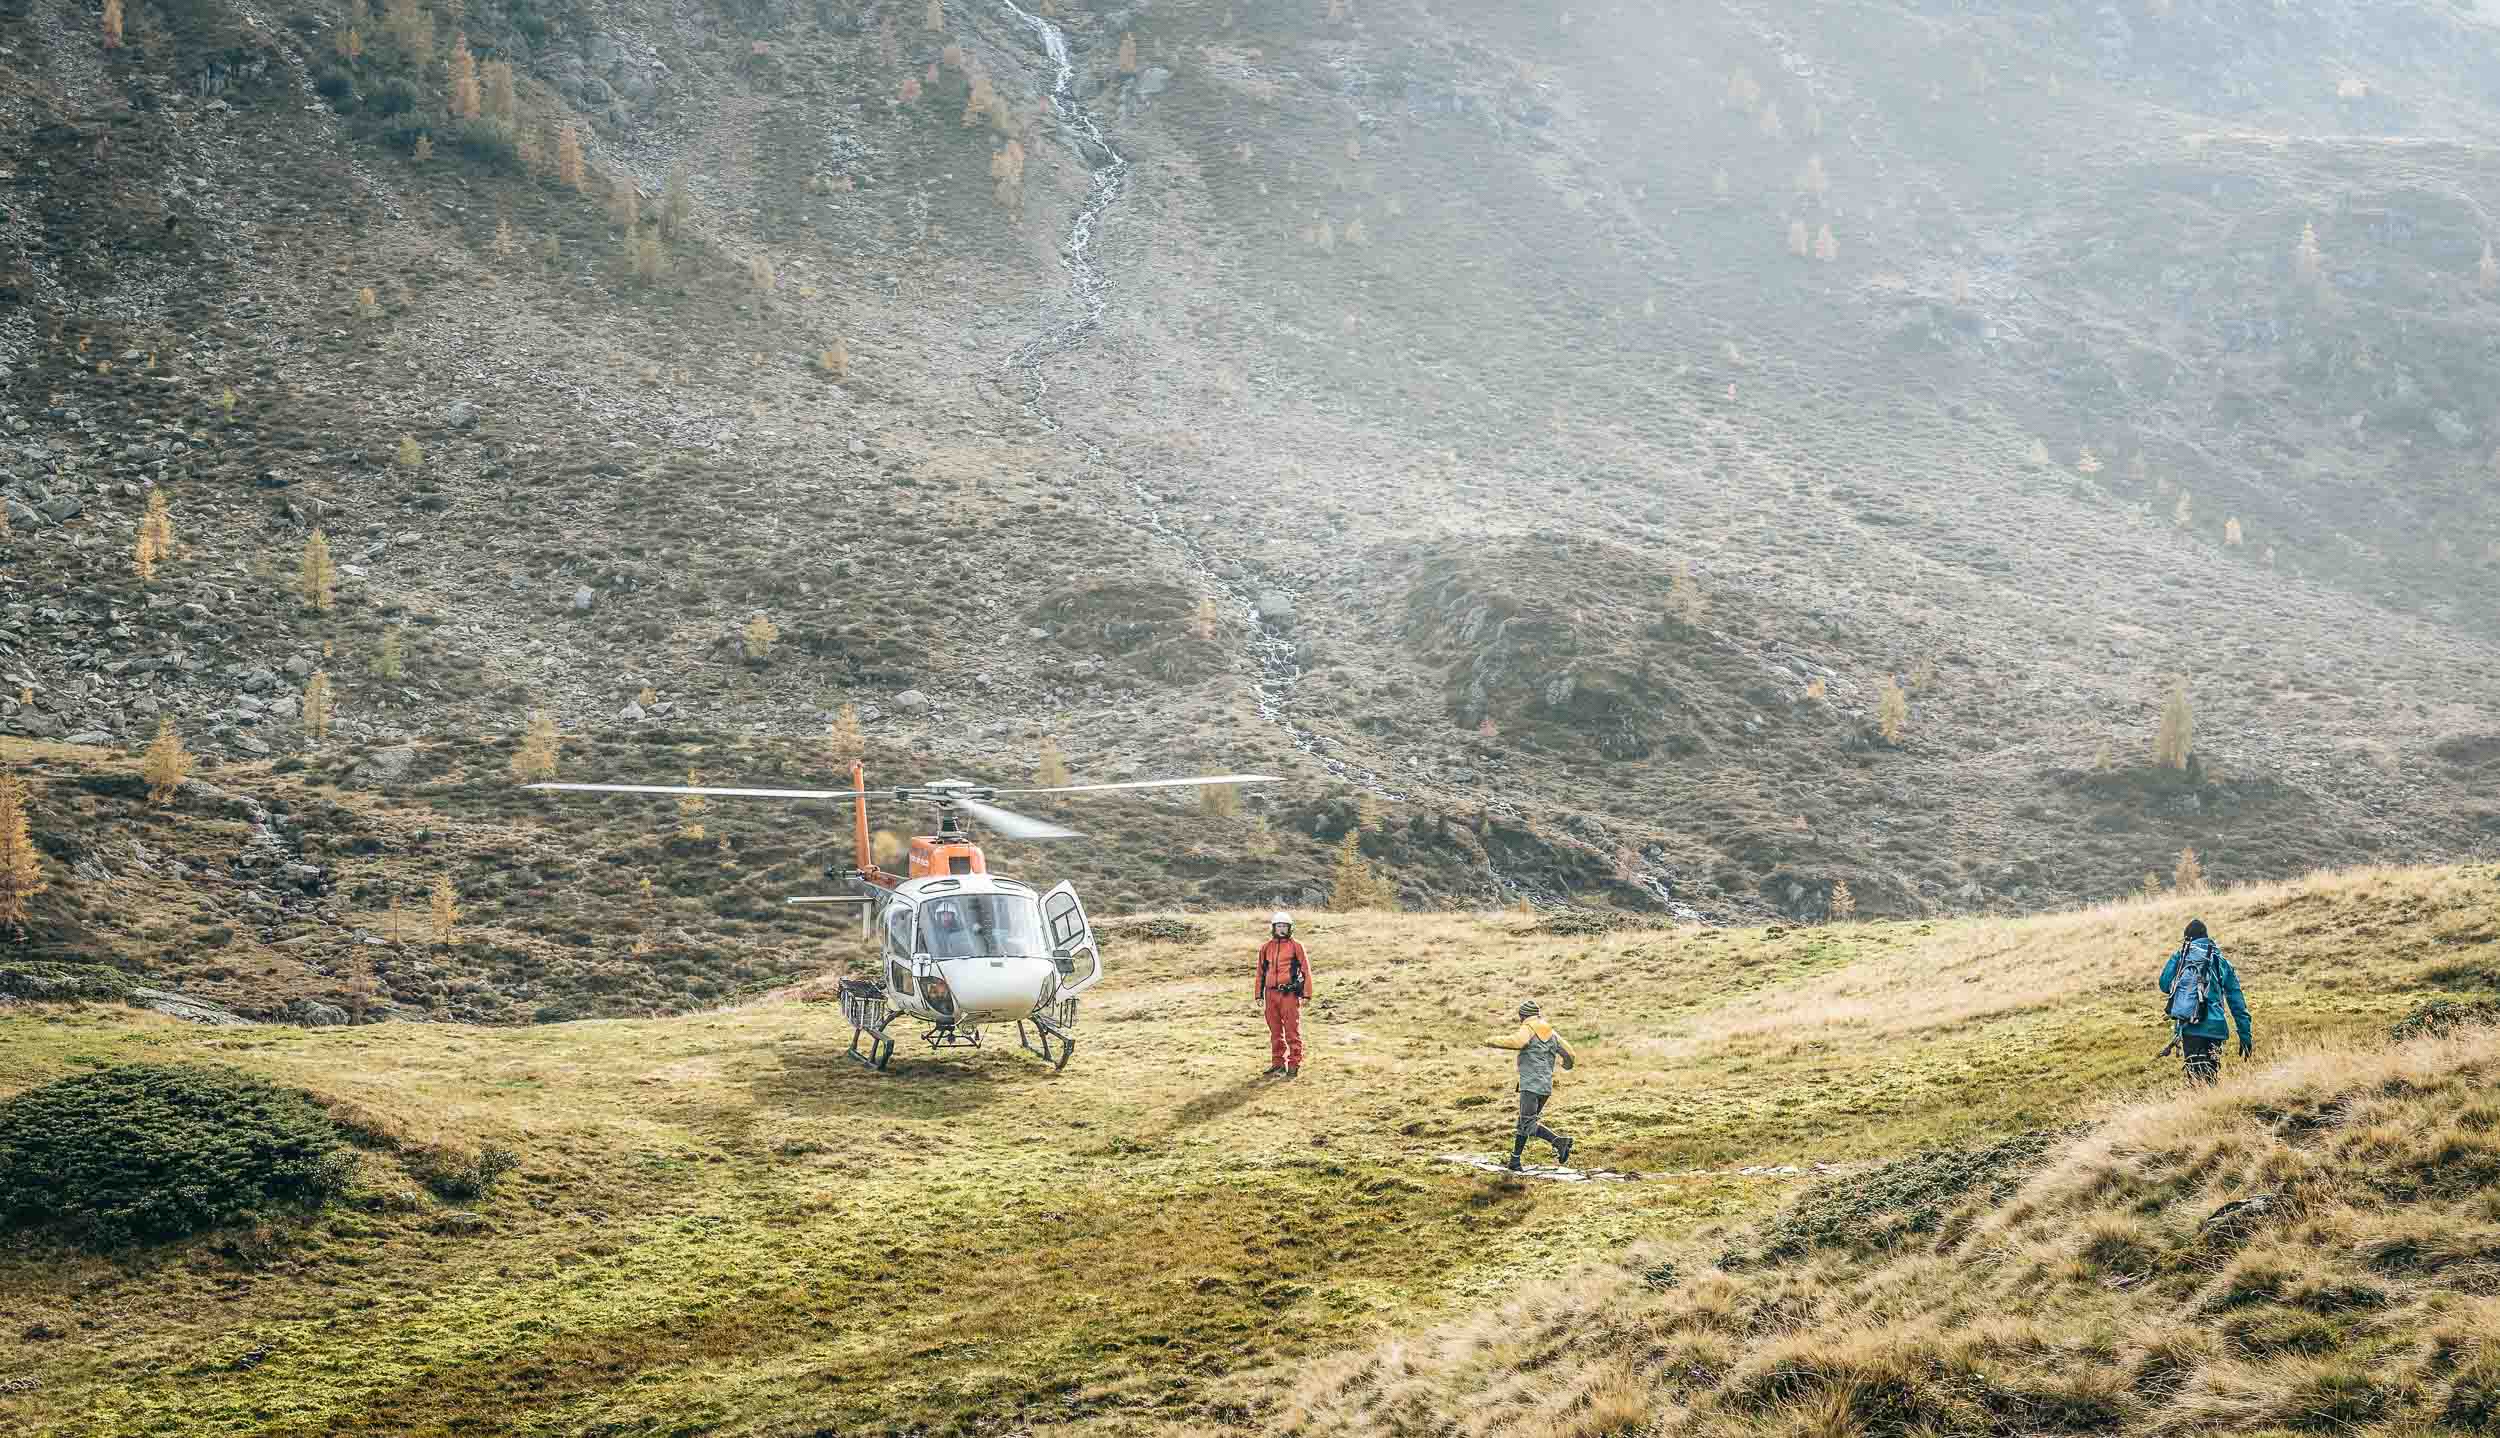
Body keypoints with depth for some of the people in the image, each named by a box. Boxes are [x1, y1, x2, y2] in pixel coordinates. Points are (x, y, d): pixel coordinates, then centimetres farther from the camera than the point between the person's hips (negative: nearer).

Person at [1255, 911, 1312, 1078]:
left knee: (1292, 1031, -4)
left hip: (1289, 994, -4)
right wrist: (1259, 994, 14)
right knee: (1275, 1031, 10)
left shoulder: (1296, 947, 1)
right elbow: (1261, 972, 18)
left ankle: (1294, 1064, -1)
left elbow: (1306, 970, 1)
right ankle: (1278, 1063, 18)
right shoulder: (1265, 948, 12)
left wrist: (1306, 994, -4)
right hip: (1271, 993, 4)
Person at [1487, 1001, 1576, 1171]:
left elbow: (1515, 1042, -26)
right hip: (1546, 1087, 8)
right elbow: (1569, 1054, 19)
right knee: (1523, 1122, 16)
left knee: (1528, 1125, -10)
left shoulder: (1527, 1030, -5)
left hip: (1531, 1086, -8)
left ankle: (1558, 1140, -29)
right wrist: (1568, 1064, 42)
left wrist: (1492, 1041, -14)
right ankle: (1514, 1162, 20)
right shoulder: (1552, 1034, 16)